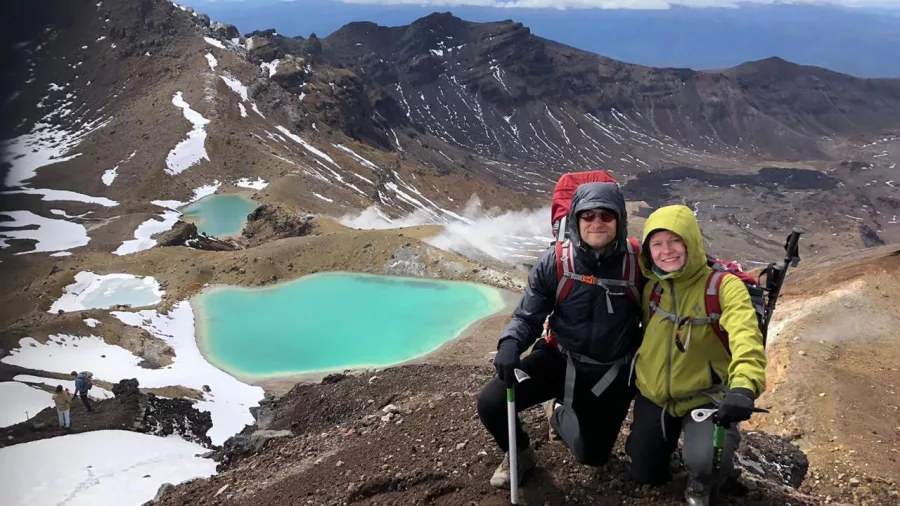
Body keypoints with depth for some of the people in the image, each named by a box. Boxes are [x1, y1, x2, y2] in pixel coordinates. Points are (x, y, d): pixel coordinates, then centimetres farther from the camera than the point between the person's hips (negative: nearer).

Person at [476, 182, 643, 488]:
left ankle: (570, 410, 50)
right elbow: (528, 316, -7)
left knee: (592, 457, 17)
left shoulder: (637, 262, -17)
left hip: (613, 373, 0)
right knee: (491, 403, -20)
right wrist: (510, 344, -27)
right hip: (560, 359, 0)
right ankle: (520, 455, 14)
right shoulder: (555, 262, -14)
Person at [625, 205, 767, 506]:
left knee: (702, 464, -30)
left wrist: (743, 385, -52)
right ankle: (672, 432, 45)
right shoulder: (649, 286, -3)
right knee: (644, 475, 14)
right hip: (653, 395, 5)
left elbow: (746, 335, -36)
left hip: (705, 396, -5)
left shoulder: (723, 286, -19)